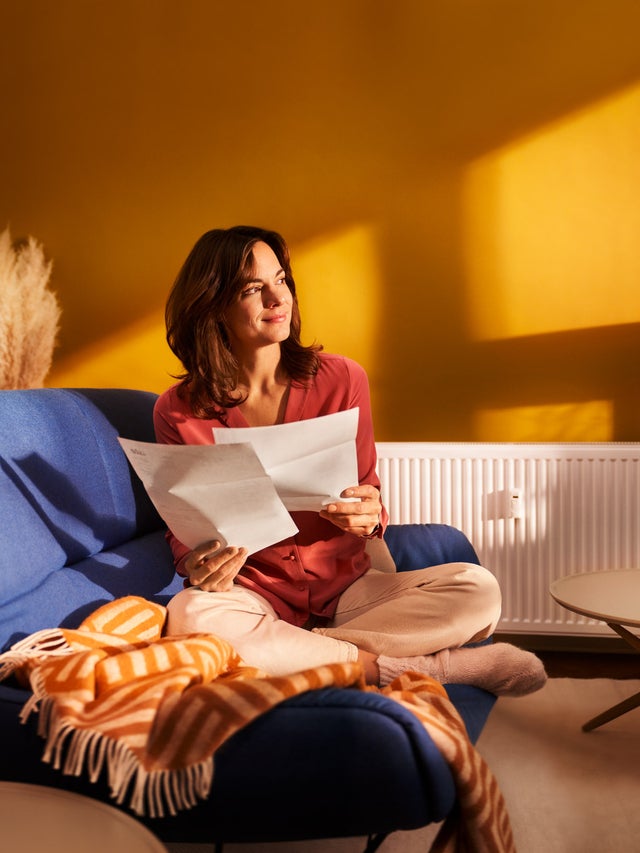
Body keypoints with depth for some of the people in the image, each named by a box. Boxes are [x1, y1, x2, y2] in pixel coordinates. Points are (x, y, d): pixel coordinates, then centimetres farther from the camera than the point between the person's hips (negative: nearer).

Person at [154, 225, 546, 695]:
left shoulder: (342, 379, -2)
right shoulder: (178, 412, -4)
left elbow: (368, 493, 6)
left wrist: (370, 514, -19)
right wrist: (197, 565, -20)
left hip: (346, 584, 1)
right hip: (254, 595, 0)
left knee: (478, 590, -20)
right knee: (189, 616, -36)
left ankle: (288, 652, -20)